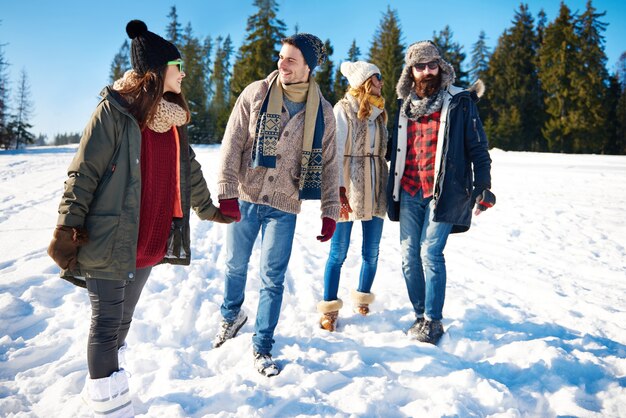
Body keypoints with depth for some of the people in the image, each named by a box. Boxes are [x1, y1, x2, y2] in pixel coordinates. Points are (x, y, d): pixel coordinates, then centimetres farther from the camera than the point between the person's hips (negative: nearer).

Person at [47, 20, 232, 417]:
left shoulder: (172, 116, 10)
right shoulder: (115, 110, -11)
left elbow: (189, 171, 20)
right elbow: (84, 172, -12)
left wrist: (208, 209, 28)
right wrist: (67, 230, -14)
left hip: (151, 242, 7)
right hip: (109, 241, -7)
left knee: (123, 320, 20)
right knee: (107, 325, 5)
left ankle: (106, 384, 38)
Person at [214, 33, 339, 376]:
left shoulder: (322, 111, -1)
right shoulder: (255, 94, -5)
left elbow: (328, 164, 4)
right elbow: (232, 144, -7)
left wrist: (330, 211, -1)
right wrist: (227, 192, -15)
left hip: (284, 206, 0)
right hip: (245, 198, 1)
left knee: (272, 278, 2)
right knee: (235, 265, 16)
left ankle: (262, 348, 19)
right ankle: (232, 315, 45)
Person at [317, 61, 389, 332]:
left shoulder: (379, 112, 16)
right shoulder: (343, 109, -2)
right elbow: (335, 152, -9)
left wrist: (387, 186, 12)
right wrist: (339, 189, -18)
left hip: (376, 188, 6)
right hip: (350, 186, -5)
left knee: (372, 252, 8)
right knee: (339, 252, -1)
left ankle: (362, 301, 27)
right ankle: (330, 308, 11)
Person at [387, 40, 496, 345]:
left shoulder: (459, 101, 0)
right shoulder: (405, 105, 14)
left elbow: (477, 147, 0)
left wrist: (483, 186, -5)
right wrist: (393, 189, 19)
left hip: (443, 191, -5)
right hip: (408, 192, 5)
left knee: (430, 252, -10)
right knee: (408, 254, 5)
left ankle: (433, 321, 3)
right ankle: (421, 315, 19)